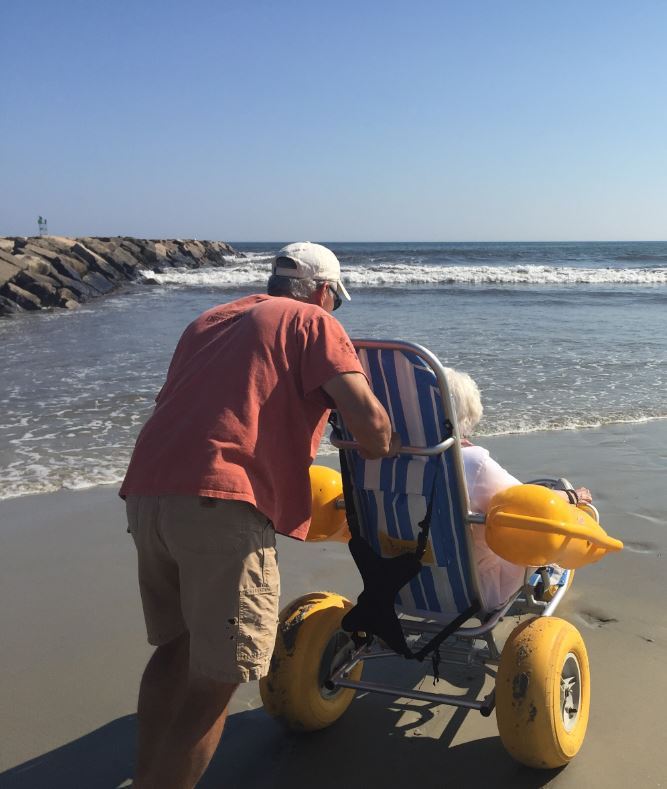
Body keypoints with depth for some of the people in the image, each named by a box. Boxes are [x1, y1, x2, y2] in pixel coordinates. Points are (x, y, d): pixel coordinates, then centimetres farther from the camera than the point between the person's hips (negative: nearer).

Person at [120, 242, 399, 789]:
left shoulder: (211, 321, 27)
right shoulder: (313, 322, 7)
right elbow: (368, 419, -4)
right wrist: (383, 450, 16)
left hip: (146, 490, 8)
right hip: (220, 502, -8)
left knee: (176, 645, 22)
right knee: (217, 678, 0)